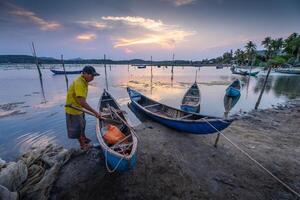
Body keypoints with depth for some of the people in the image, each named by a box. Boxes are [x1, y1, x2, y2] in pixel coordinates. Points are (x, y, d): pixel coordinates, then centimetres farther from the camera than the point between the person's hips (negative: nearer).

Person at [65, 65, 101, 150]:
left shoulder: (84, 81, -1)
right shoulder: (79, 83, -30)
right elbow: (82, 101, -37)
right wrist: (95, 112, -35)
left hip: (78, 108, 9)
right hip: (73, 110, -9)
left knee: (82, 125, 26)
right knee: (77, 128, 10)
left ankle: (84, 138, 48)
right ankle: (83, 145, 29)